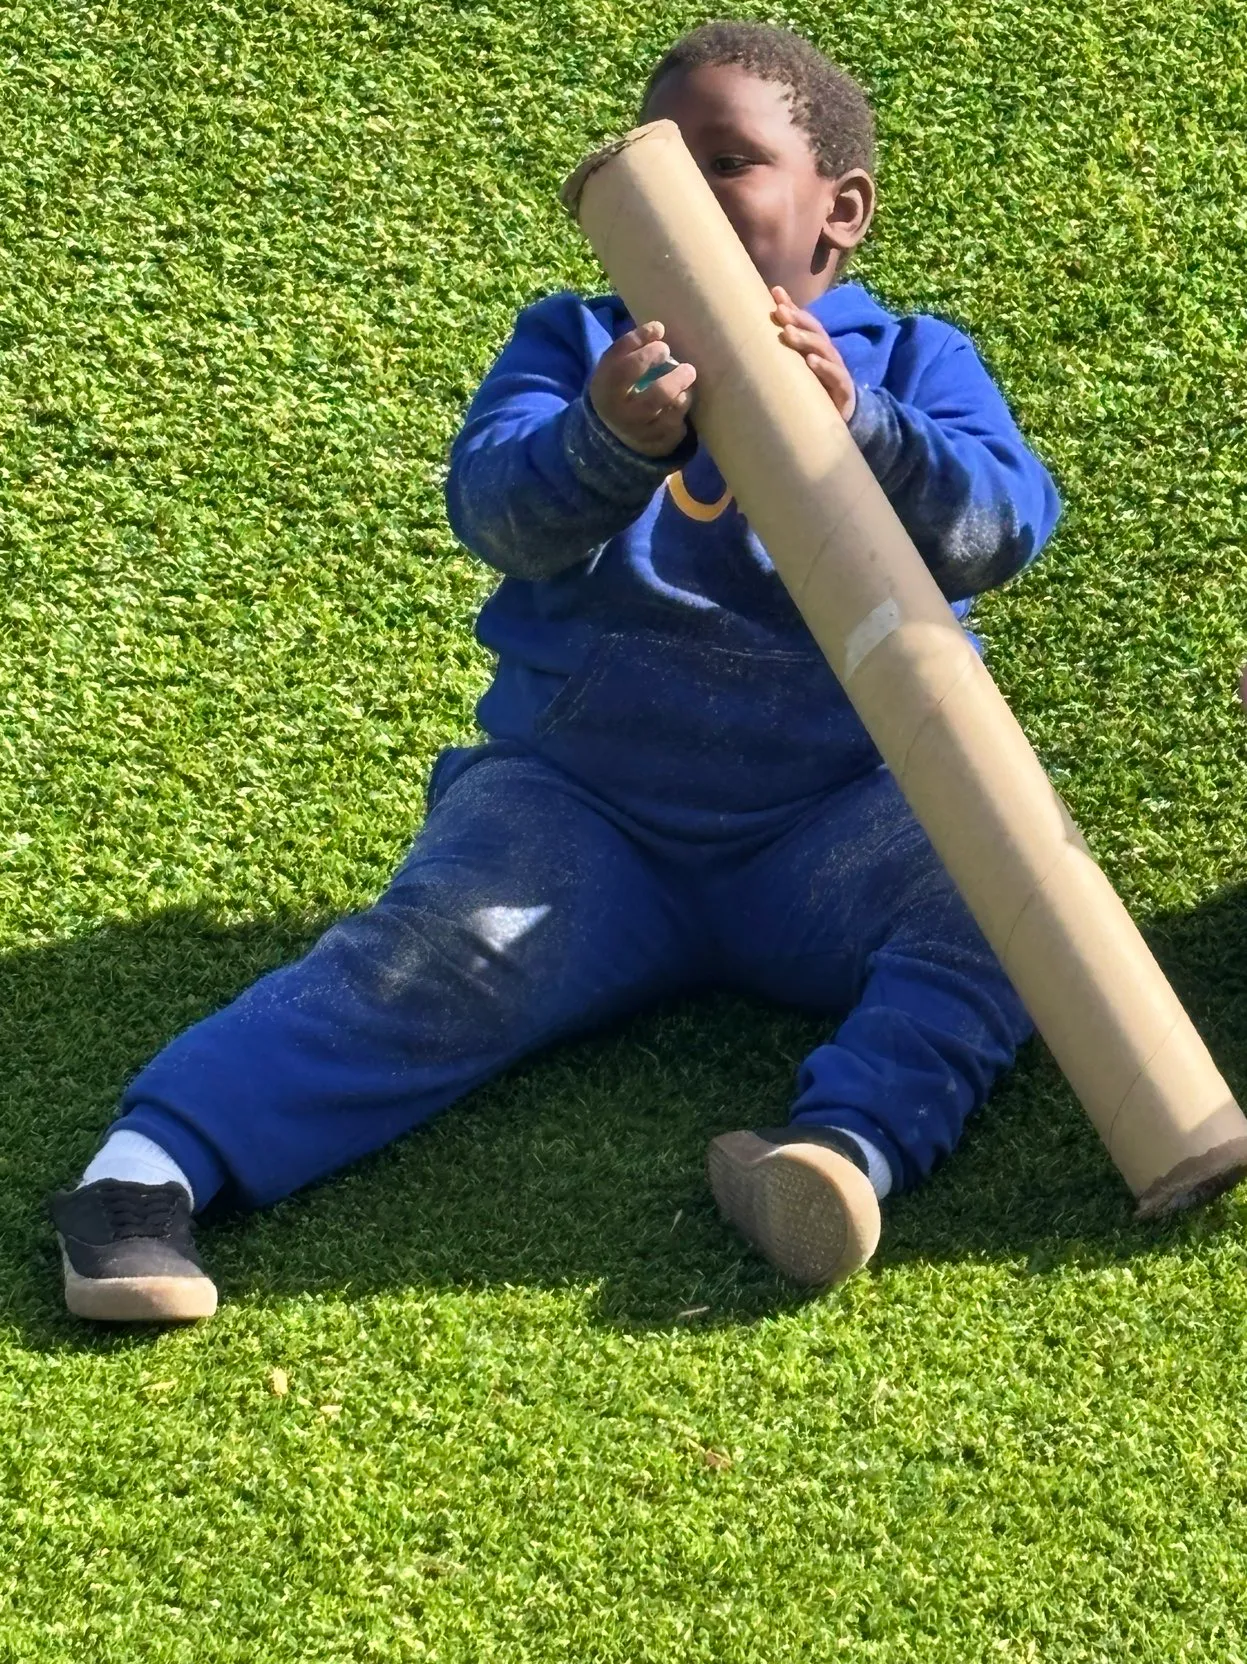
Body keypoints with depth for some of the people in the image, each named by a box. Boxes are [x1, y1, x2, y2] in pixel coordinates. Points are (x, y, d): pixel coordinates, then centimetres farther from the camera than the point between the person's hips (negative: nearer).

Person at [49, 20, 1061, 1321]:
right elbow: (497, 507, -9)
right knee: (443, 949, -26)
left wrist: (853, 424, -30)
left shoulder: (912, 364, 11)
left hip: (841, 825, 0)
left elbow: (1001, 528, -9)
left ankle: (852, 1140, -45)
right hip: (582, 810, 0)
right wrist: (608, 443, -33)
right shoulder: (579, 343, 13)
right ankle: (150, 1161, -37)